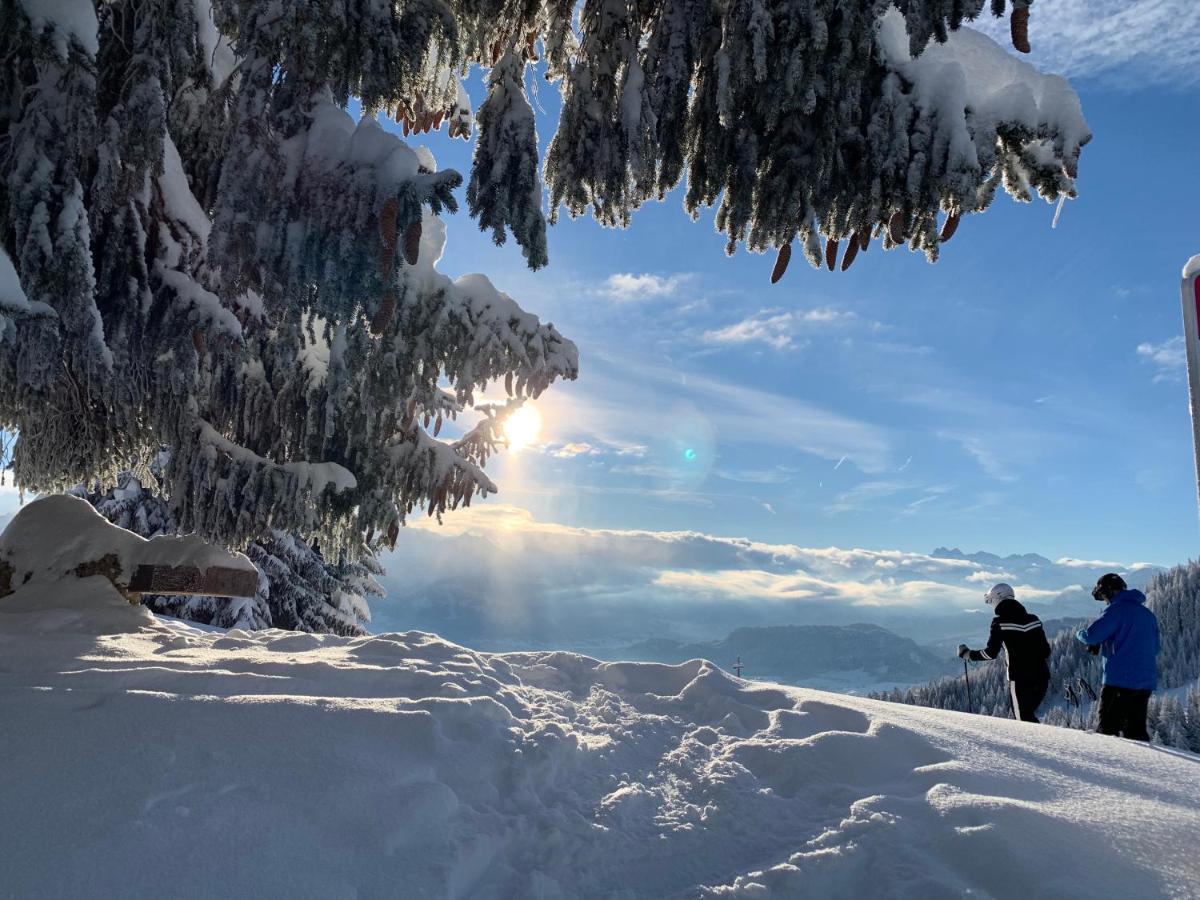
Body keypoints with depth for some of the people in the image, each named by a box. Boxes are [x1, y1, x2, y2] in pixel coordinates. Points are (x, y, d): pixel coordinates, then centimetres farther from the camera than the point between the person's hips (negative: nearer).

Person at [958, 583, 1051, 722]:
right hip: (1042, 677, 6)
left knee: (1024, 719, 4)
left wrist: (967, 654, 3)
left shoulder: (999, 622, -8)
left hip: (1019, 679, -6)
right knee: (1029, 715, 21)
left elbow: (991, 653, -11)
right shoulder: (1033, 619, 7)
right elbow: (1046, 650, 9)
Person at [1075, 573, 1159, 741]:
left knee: (1108, 728, -3)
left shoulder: (1117, 609, -9)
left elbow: (1091, 636, -17)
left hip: (1120, 679, -7)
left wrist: (1079, 633, 7)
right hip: (1146, 682, 7)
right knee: (1136, 729, 12)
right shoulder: (1148, 613, 15)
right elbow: (1154, 648, 24)